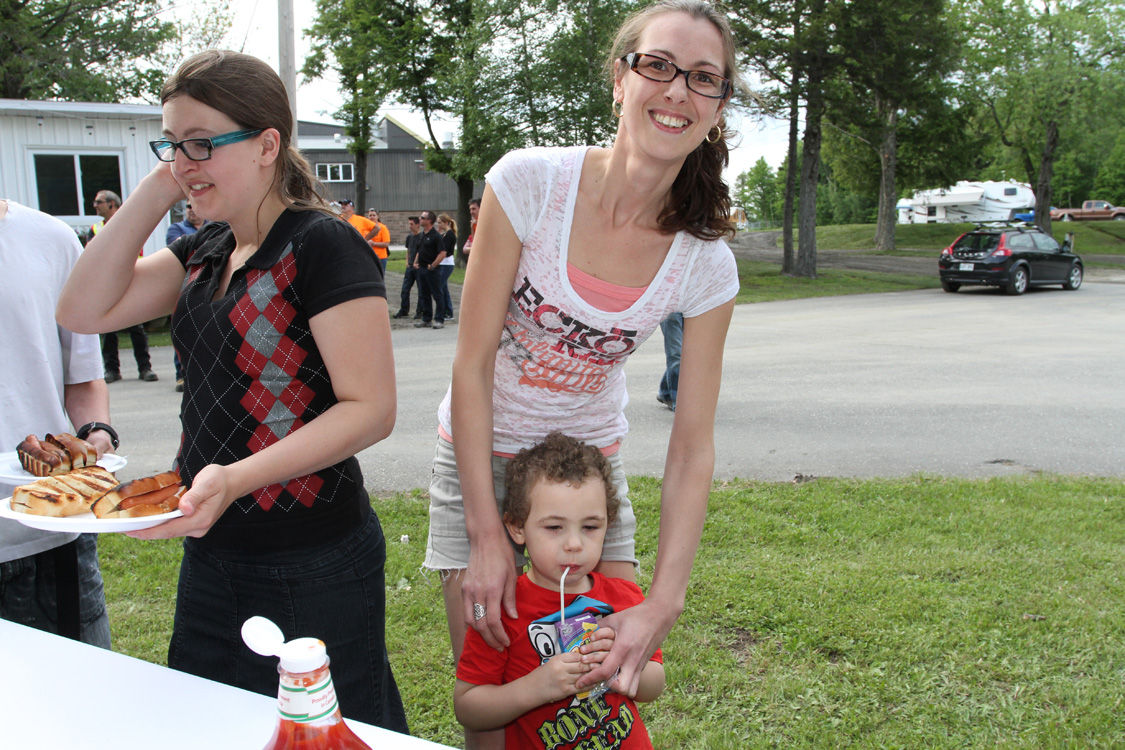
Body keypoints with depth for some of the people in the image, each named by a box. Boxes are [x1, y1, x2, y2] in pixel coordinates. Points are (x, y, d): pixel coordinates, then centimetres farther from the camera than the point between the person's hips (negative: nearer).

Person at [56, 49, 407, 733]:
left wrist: (235, 479, -30)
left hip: (313, 568, -8)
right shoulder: (206, 252, 10)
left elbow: (371, 409, -20)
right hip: (212, 552, 8)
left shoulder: (324, 245, -15)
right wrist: (157, 187, -2)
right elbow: (84, 309, 2)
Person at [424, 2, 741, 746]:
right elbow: (473, 364, -18)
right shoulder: (530, 181, -21)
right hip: (481, 456, -2)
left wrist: (663, 603, -19)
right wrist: (487, 536, -18)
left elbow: (693, 448, -11)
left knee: (615, 685, 9)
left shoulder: (706, 264, -13)